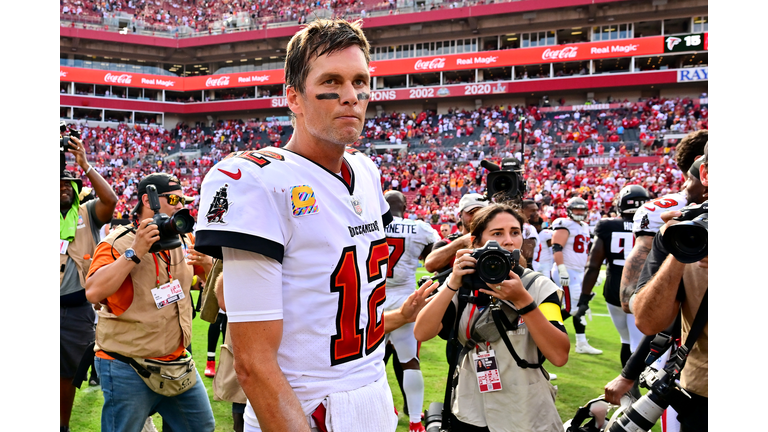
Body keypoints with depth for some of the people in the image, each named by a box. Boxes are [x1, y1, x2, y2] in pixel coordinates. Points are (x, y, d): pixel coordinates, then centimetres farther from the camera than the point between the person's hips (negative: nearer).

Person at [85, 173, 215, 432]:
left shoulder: (182, 241, 9)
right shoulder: (118, 243, -10)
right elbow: (93, 292, -24)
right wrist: (135, 253, -26)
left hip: (178, 363, 7)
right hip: (128, 369, -6)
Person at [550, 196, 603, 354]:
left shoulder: (584, 227, 17)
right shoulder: (565, 225, -11)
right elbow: (556, 248, -20)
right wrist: (562, 270, -26)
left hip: (579, 272, 9)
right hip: (568, 272, -9)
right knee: (571, 308, -12)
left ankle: (582, 344, 17)